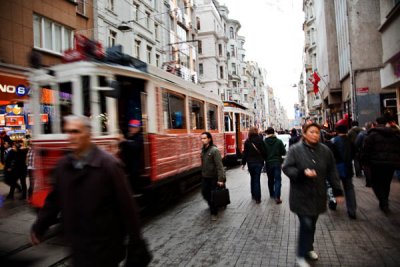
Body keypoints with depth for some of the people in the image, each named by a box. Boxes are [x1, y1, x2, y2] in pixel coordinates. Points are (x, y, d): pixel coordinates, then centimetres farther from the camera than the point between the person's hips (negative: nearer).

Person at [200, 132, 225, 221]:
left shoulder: (214, 150, -18)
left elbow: (219, 165, -21)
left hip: (213, 177, -6)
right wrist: (202, 174, 12)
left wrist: (220, 179, -24)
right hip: (205, 177, 6)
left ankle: (214, 213, 24)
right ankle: (211, 206, 45)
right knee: (205, 193, 16)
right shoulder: (203, 150, 3)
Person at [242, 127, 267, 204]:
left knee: (252, 178, 19)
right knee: (257, 180, 0)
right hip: (258, 162, -2)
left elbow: (245, 153, -1)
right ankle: (257, 198, -2)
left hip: (250, 162, 2)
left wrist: (243, 163, 6)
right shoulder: (260, 140, -7)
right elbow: (264, 151, -5)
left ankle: (253, 194, 26)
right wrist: (264, 160, 5)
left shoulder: (247, 141, -2)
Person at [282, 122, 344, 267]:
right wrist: (302, 172, -25)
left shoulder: (325, 150, 2)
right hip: (301, 195, -4)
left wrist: (337, 191, 5)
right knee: (306, 224, -7)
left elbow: (332, 172, 7)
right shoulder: (295, 149, -8)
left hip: (318, 194, 4)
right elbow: (287, 168, -10)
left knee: (312, 223, 16)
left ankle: (309, 248, 40)